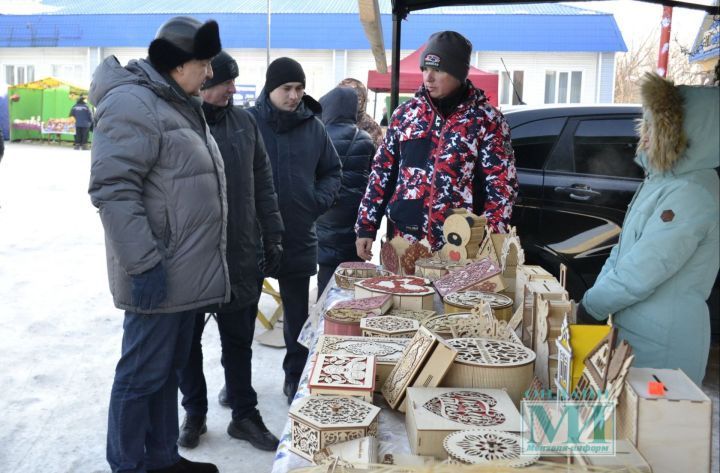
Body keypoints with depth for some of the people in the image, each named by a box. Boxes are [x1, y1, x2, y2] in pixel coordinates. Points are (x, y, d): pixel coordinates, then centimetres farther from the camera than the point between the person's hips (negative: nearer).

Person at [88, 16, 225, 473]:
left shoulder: (180, 105, 17)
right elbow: (112, 190, -21)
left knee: (169, 369, 18)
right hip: (158, 274, -10)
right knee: (143, 375, 2)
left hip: (187, 272, 10)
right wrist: (144, 263, -24)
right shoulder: (133, 104, -14)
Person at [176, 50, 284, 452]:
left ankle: (245, 415, 29)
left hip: (240, 256, 3)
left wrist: (273, 237, 7)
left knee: (239, 341, 13)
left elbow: (263, 183, 9)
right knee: (187, 340, 13)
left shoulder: (244, 121, 3)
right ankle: (195, 414, 32)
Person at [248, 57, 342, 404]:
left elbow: (332, 171, 14)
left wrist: (320, 200, -2)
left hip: (299, 237, 3)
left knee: (298, 314, 13)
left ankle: (295, 378, 29)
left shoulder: (312, 125, 3)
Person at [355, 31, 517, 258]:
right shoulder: (405, 112, 7)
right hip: (404, 242, 3)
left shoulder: (486, 119, -4)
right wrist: (366, 226, 7)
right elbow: (382, 172, 11)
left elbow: (501, 186, -6)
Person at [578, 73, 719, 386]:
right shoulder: (663, 180, 11)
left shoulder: (691, 195, -21)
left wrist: (589, 307, -12)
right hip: (635, 331, 9)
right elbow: (624, 250, 15)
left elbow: (638, 277, -24)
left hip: (660, 349, -9)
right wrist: (595, 296, 5)